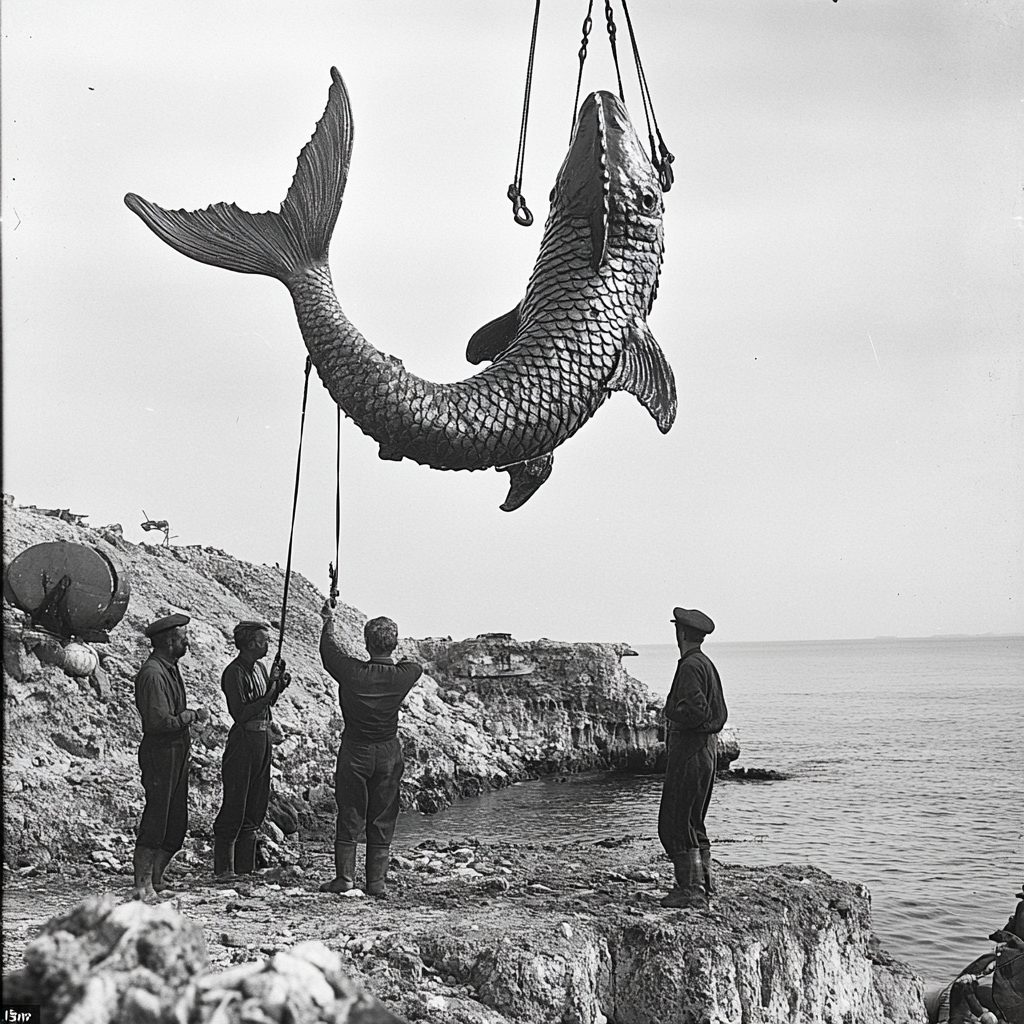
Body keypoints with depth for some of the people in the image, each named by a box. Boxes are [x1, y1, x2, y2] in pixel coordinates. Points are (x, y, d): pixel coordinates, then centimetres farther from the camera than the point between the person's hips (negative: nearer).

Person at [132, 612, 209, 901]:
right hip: (160, 752, -10)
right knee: (155, 822, -6)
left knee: (177, 823, 12)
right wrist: (194, 715, -13)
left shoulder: (170, 668, 15)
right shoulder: (152, 673, -17)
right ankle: (143, 886, 1)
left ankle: (155, 881, 20)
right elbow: (160, 721, -23)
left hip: (177, 752, 10)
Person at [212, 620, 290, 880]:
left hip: (262, 740, 9)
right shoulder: (235, 672, -14)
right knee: (234, 807, -4)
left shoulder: (259, 668, 12)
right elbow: (240, 714, -20)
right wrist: (269, 695, -20)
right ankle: (223, 869, 2)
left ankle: (245, 867, 21)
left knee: (256, 807, 13)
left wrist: (278, 685, 4)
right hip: (243, 743, -9)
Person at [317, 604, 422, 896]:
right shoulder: (404, 675, -11)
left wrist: (329, 622, 20)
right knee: (382, 821, 8)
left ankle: (344, 877, 8)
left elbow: (329, 652, 3)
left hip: (355, 752, -1)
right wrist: (391, 658, 31)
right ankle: (377, 881, 8)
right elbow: (417, 666, 15)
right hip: (389, 754, 2)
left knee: (349, 817, 8)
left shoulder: (352, 672, -16)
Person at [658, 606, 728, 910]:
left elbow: (696, 710, -26)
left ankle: (691, 890, -5)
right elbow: (720, 713, 19)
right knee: (694, 822, 17)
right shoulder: (707, 664, 15)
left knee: (676, 825, -6)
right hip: (707, 748, 10)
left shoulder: (690, 666, -15)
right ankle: (703, 883, 21)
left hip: (688, 751, -10)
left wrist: (672, 713, -9)